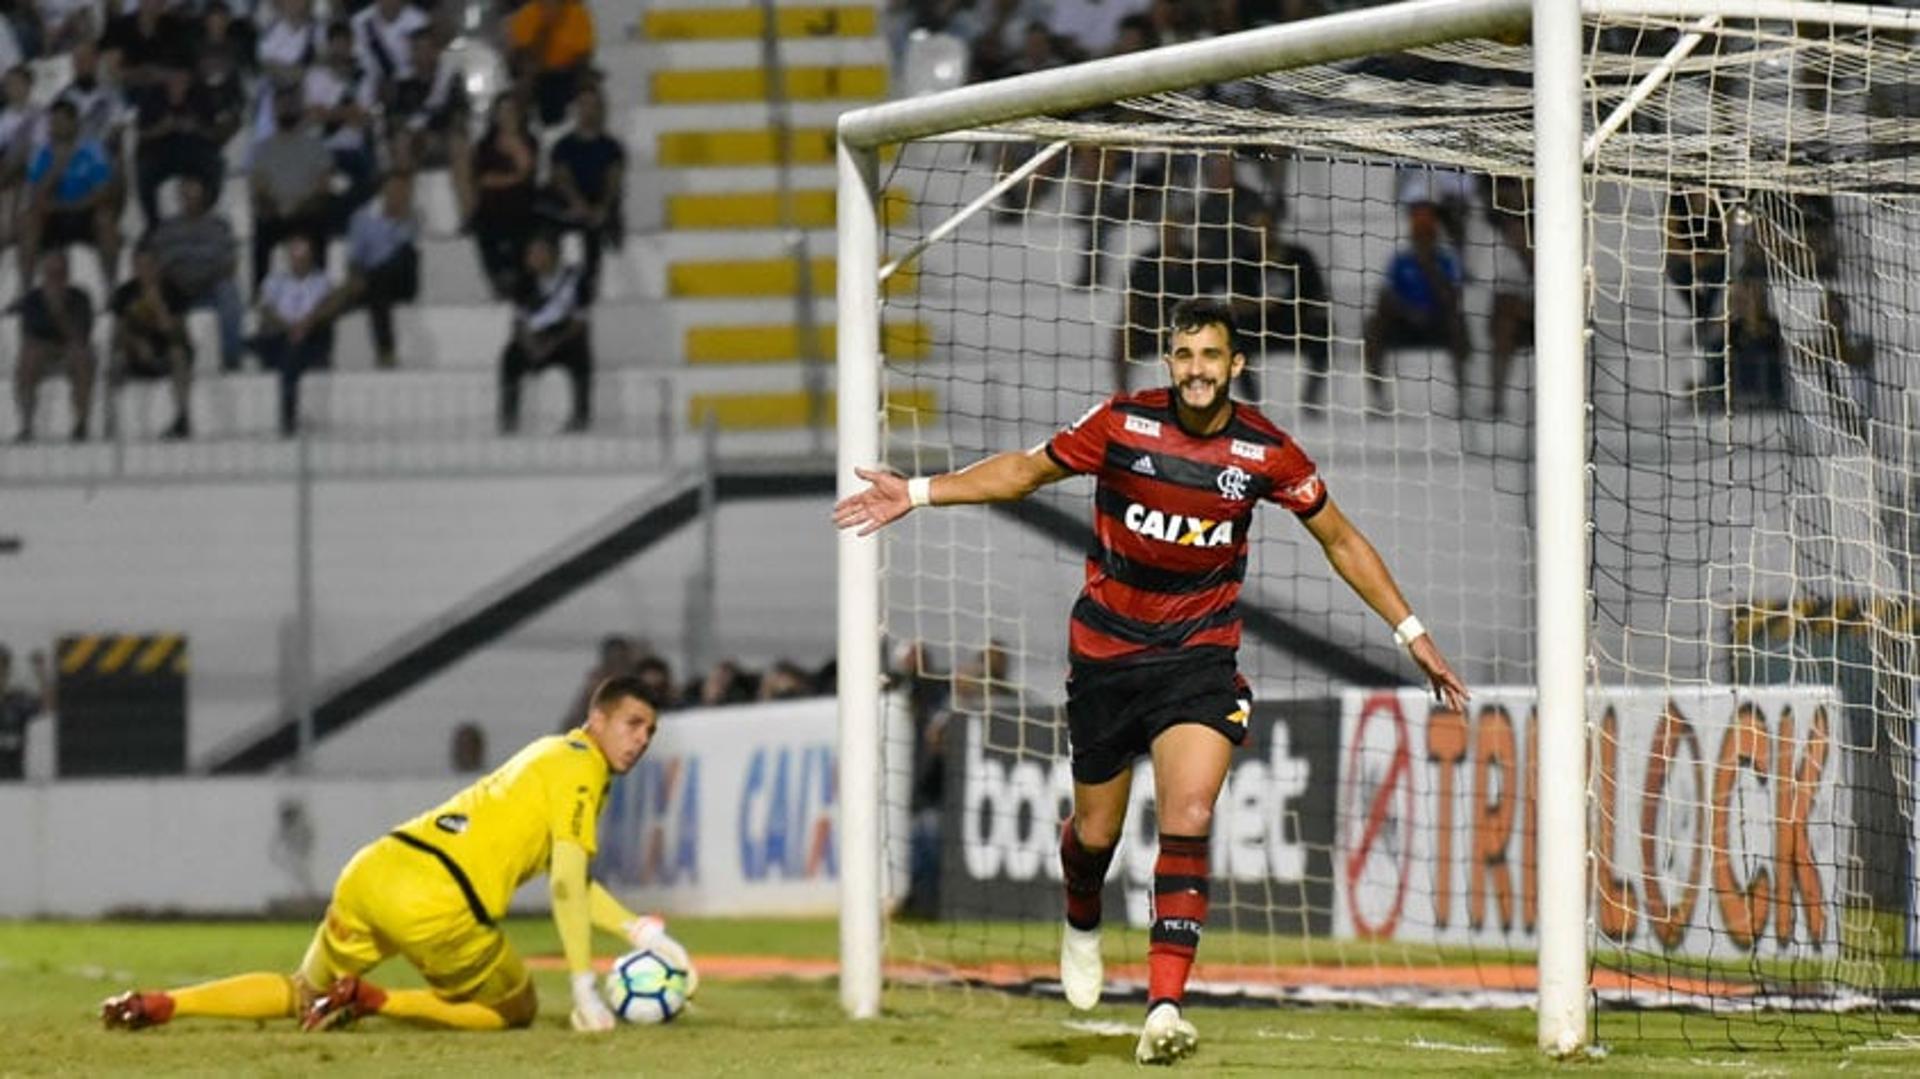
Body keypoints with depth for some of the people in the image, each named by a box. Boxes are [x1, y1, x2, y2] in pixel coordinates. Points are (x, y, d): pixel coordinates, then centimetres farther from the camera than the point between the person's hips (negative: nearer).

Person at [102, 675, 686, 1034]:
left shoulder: (551, 754, 27)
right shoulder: (580, 769, -2)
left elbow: (569, 876, 31)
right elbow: (565, 886, -10)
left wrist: (637, 929, 22)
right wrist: (585, 991, -9)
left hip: (371, 873, 8)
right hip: (437, 902, -8)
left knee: (303, 995, 23)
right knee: (516, 1010, 12)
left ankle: (158, 1005, 3)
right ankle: (373, 1001, -8)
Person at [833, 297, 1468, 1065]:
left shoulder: (1265, 452, -7)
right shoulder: (1122, 424, -9)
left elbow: (1341, 540, 6)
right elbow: (1028, 469, 4)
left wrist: (1412, 634, 6)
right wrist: (918, 492, -3)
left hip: (1199, 656, -1)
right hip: (1105, 654, 1)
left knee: (1188, 823, -20)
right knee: (1096, 831, 11)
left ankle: (1164, 1009, -24)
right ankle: (1082, 925, 48)